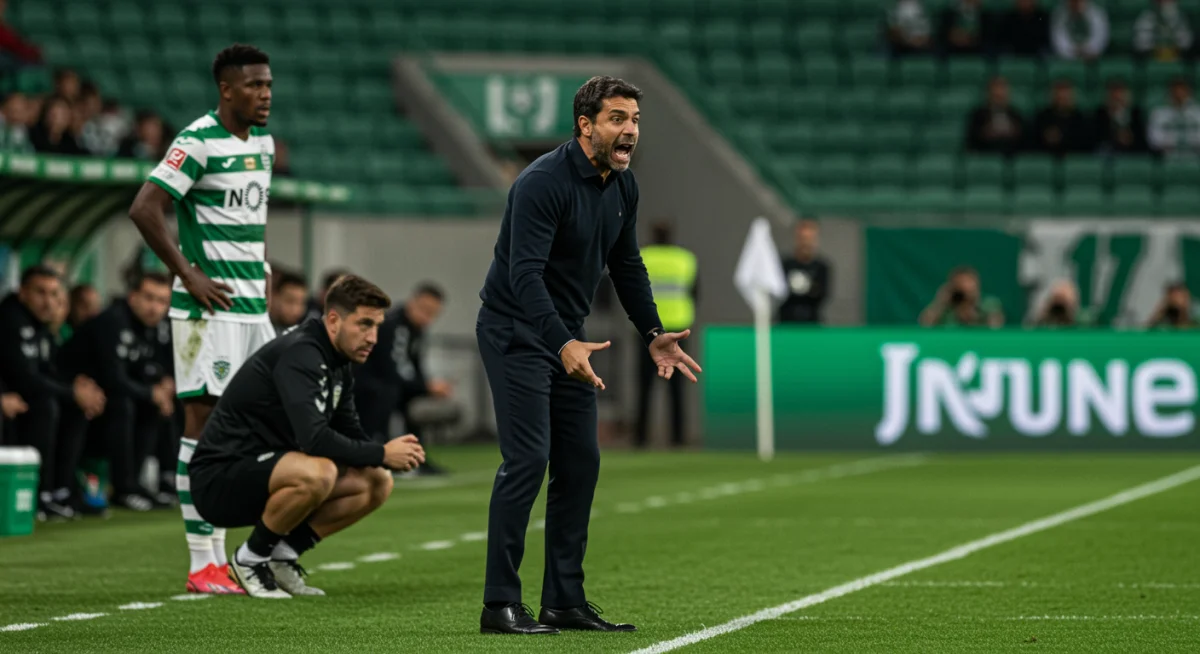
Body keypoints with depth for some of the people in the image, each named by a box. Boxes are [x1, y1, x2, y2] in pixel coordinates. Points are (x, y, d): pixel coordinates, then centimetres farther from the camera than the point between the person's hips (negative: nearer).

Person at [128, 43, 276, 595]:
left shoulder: (262, 142, 14)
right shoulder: (199, 141, -12)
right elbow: (143, 209, -18)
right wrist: (189, 276, -16)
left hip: (253, 305, 9)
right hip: (208, 309, -8)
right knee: (204, 421, -6)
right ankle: (203, 565, -4)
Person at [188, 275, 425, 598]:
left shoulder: (337, 365, 9)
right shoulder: (299, 355, -21)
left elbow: (350, 435, 13)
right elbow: (314, 438, -32)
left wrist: (392, 454, -8)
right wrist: (381, 454, -21)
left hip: (265, 472, 10)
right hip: (220, 477, -10)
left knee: (377, 482, 2)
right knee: (318, 473, -37)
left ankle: (283, 554, 6)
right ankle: (252, 558, -13)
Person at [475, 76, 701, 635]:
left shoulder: (622, 187, 4)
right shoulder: (543, 182, -22)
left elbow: (627, 266, 18)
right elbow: (524, 273, -30)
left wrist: (653, 334, 9)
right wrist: (563, 345, -40)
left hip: (566, 337, 8)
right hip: (515, 331, -8)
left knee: (580, 463, 6)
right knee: (527, 459, -14)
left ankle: (564, 599, 12)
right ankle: (500, 604, -11)